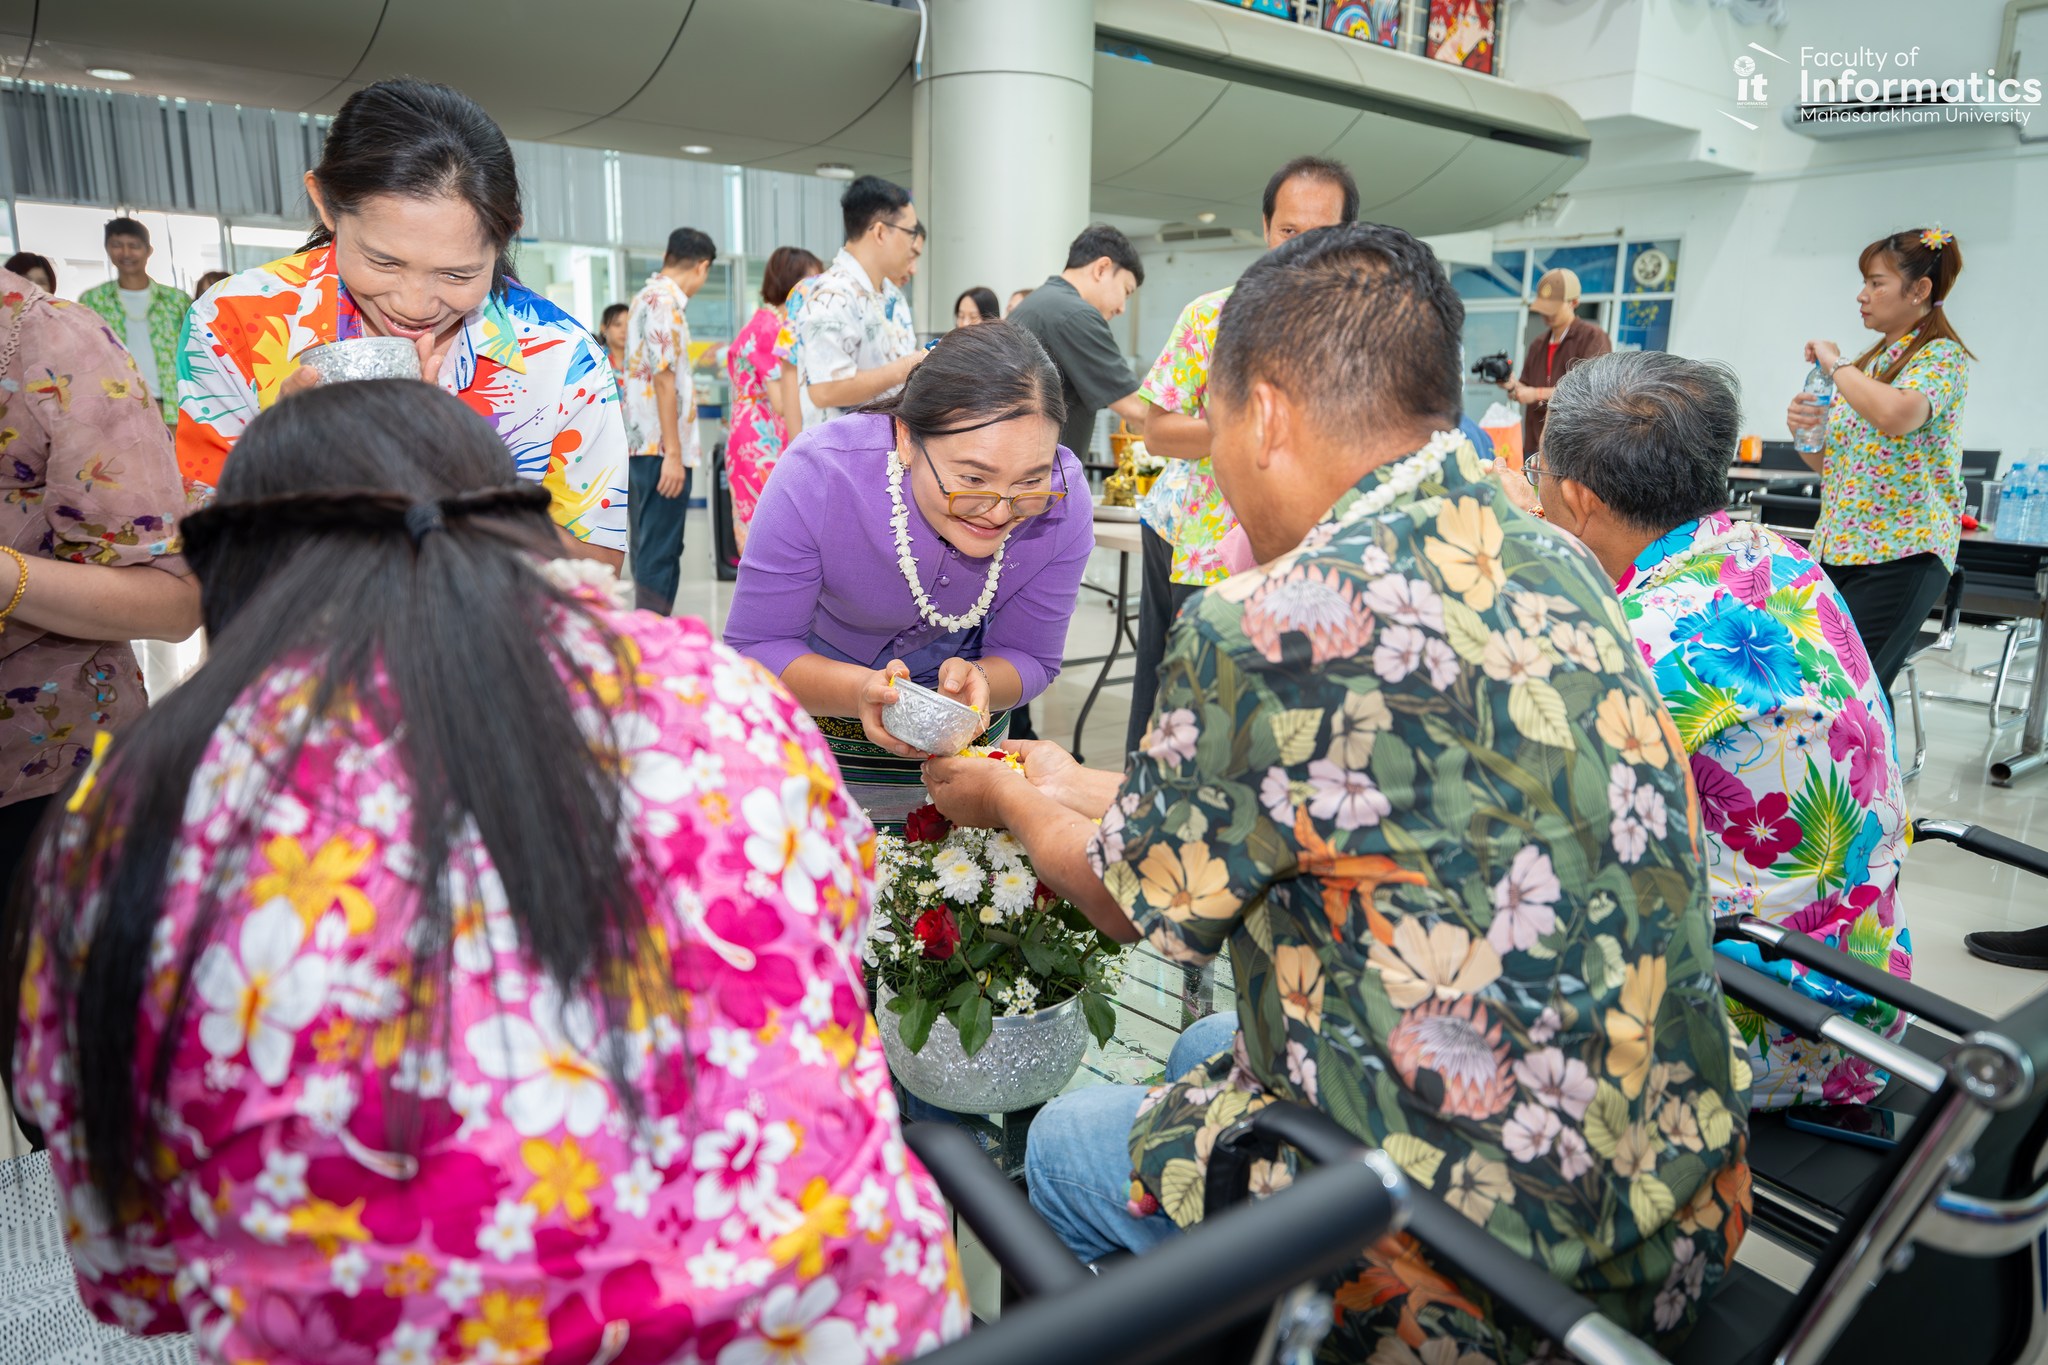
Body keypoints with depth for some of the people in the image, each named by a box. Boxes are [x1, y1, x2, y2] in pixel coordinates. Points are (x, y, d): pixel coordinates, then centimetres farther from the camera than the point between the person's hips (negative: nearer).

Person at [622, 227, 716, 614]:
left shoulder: (646, 296, 17)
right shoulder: (666, 302, -13)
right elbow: (663, 380, -18)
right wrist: (673, 453, -20)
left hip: (643, 443, 10)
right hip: (662, 447, -10)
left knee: (650, 548, 15)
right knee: (661, 552, -6)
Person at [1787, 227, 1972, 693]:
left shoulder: (1942, 356, -6)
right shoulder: (1867, 361, 16)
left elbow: (1898, 415, -29)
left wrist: (1835, 365, -13)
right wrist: (1804, 429, 0)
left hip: (1899, 554, -7)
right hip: (1835, 548, 7)